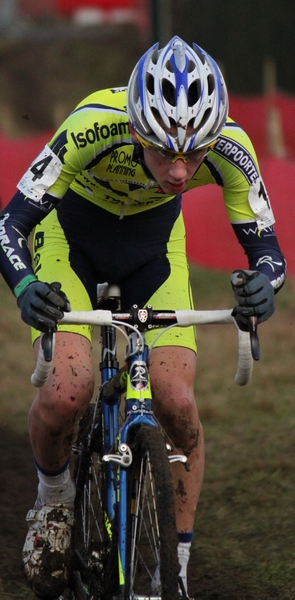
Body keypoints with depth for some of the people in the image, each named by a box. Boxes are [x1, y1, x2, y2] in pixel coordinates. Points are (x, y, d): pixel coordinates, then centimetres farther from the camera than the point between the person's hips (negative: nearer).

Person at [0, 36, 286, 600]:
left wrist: (264, 280, -45)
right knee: (66, 393, -24)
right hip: (71, 231, -2)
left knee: (178, 405, -13)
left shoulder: (229, 149, -31)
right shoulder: (93, 128, -38)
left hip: (152, 241, 2)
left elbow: (263, 243, -21)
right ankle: (52, 499, 9)